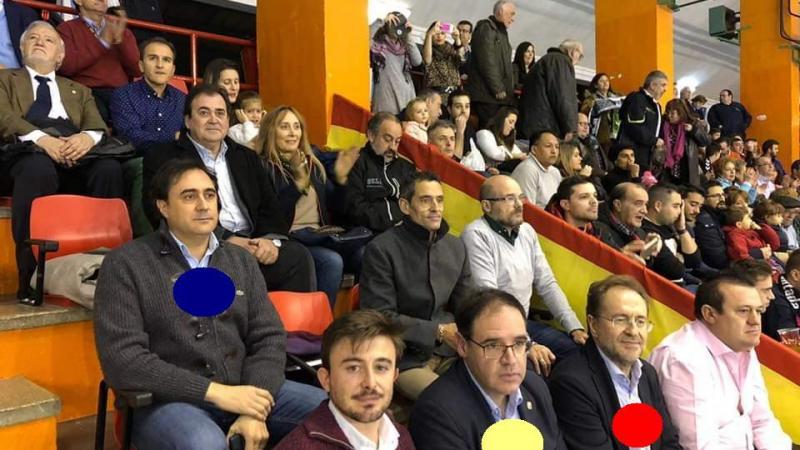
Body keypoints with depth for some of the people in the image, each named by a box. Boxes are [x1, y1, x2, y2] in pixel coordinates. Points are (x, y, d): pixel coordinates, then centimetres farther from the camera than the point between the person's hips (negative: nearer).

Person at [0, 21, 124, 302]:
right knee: (38, 169, -39)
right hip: (28, 154, -2)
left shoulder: (79, 91, 32)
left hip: (76, 155, 2)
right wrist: (42, 139, -18)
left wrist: (88, 137, -13)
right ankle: (31, 278, -35)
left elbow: (98, 127, 13)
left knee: (110, 168, -32)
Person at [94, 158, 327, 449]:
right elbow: (121, 359, -11)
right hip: (169, 400, -4)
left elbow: (269, 338, 5)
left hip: (243, 392, 5)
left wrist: (255, 410, -12)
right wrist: (217, 392, -17)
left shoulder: (242, 260, 12)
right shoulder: (125, 264, -2)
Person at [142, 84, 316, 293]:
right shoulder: (162, 159, 7)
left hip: (253, 243, 4)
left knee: (298, 256, -24)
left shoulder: (247, 157, 23)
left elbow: (269, 206, 15)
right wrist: (227, 239, -16)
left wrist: (271, 239, -9)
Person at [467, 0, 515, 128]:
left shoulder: (501, 32, 25)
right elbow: (486, 61, -14)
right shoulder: (486, 27, -3)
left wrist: (508, 90, 13)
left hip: (500, 94, 9)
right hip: (488, 94, -9)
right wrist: (497, 89, -17)